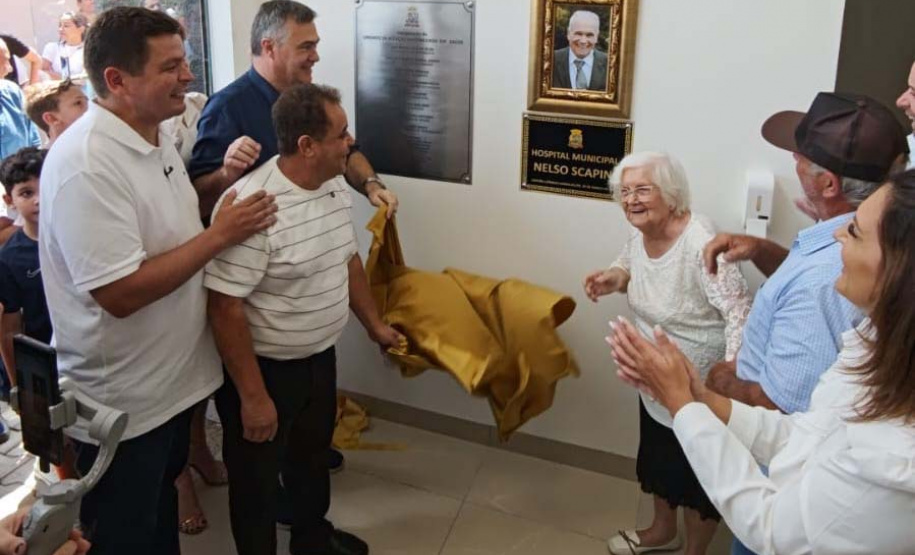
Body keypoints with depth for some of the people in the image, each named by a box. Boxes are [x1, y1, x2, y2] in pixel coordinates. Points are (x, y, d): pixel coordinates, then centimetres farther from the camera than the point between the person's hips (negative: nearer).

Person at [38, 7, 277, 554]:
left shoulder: (155, 139, 3)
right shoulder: (87, 165, -29)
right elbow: (121, 293, -31)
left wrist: (223, 176, 4)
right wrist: (221, 234, -26)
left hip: (170, 377, 9)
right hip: (121, 400, -8)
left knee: (162, 497, 29)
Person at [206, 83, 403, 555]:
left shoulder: (334, 189, -1)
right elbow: (225, 307, -27)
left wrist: (374, 325, 20)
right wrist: (253, 396, -24)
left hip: (320, 357, 8)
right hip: (264, 368, -8)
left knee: (313, 454, 27)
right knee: (257, 478, 13)